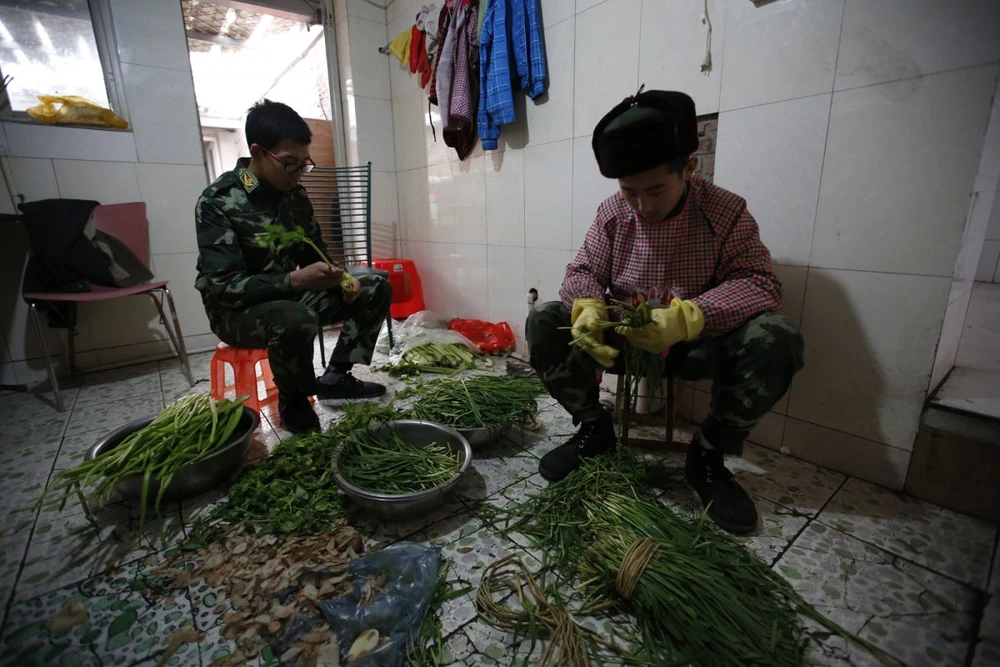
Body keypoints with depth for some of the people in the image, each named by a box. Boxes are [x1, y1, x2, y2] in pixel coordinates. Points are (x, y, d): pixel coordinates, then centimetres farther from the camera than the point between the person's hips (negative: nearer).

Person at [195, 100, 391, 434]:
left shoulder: (295, 195, 1)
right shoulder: (217, 201, -18)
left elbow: (315, 254, 10)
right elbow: (224, 287, -25)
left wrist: (338, 279, -12)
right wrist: (295, 280, -38)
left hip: (292, 295, 7)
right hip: (237, 310, -6)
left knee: (377, 288, -5)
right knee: (295, 320, -40)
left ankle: (335, 376, 0)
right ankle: (294, 403, -10)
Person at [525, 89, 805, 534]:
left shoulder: (726, 211, -8)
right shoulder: (612, 212, -2)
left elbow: (759, 282, -16)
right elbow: (584, 270, -3)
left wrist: (687, 317, -35)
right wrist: (586, 308, -29)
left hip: (696, 343, -1)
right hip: (621, 339, 2)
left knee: (776, 339, -29)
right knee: (543, 323, -19)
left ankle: (708, 454, -6)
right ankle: (593, 427, 2)